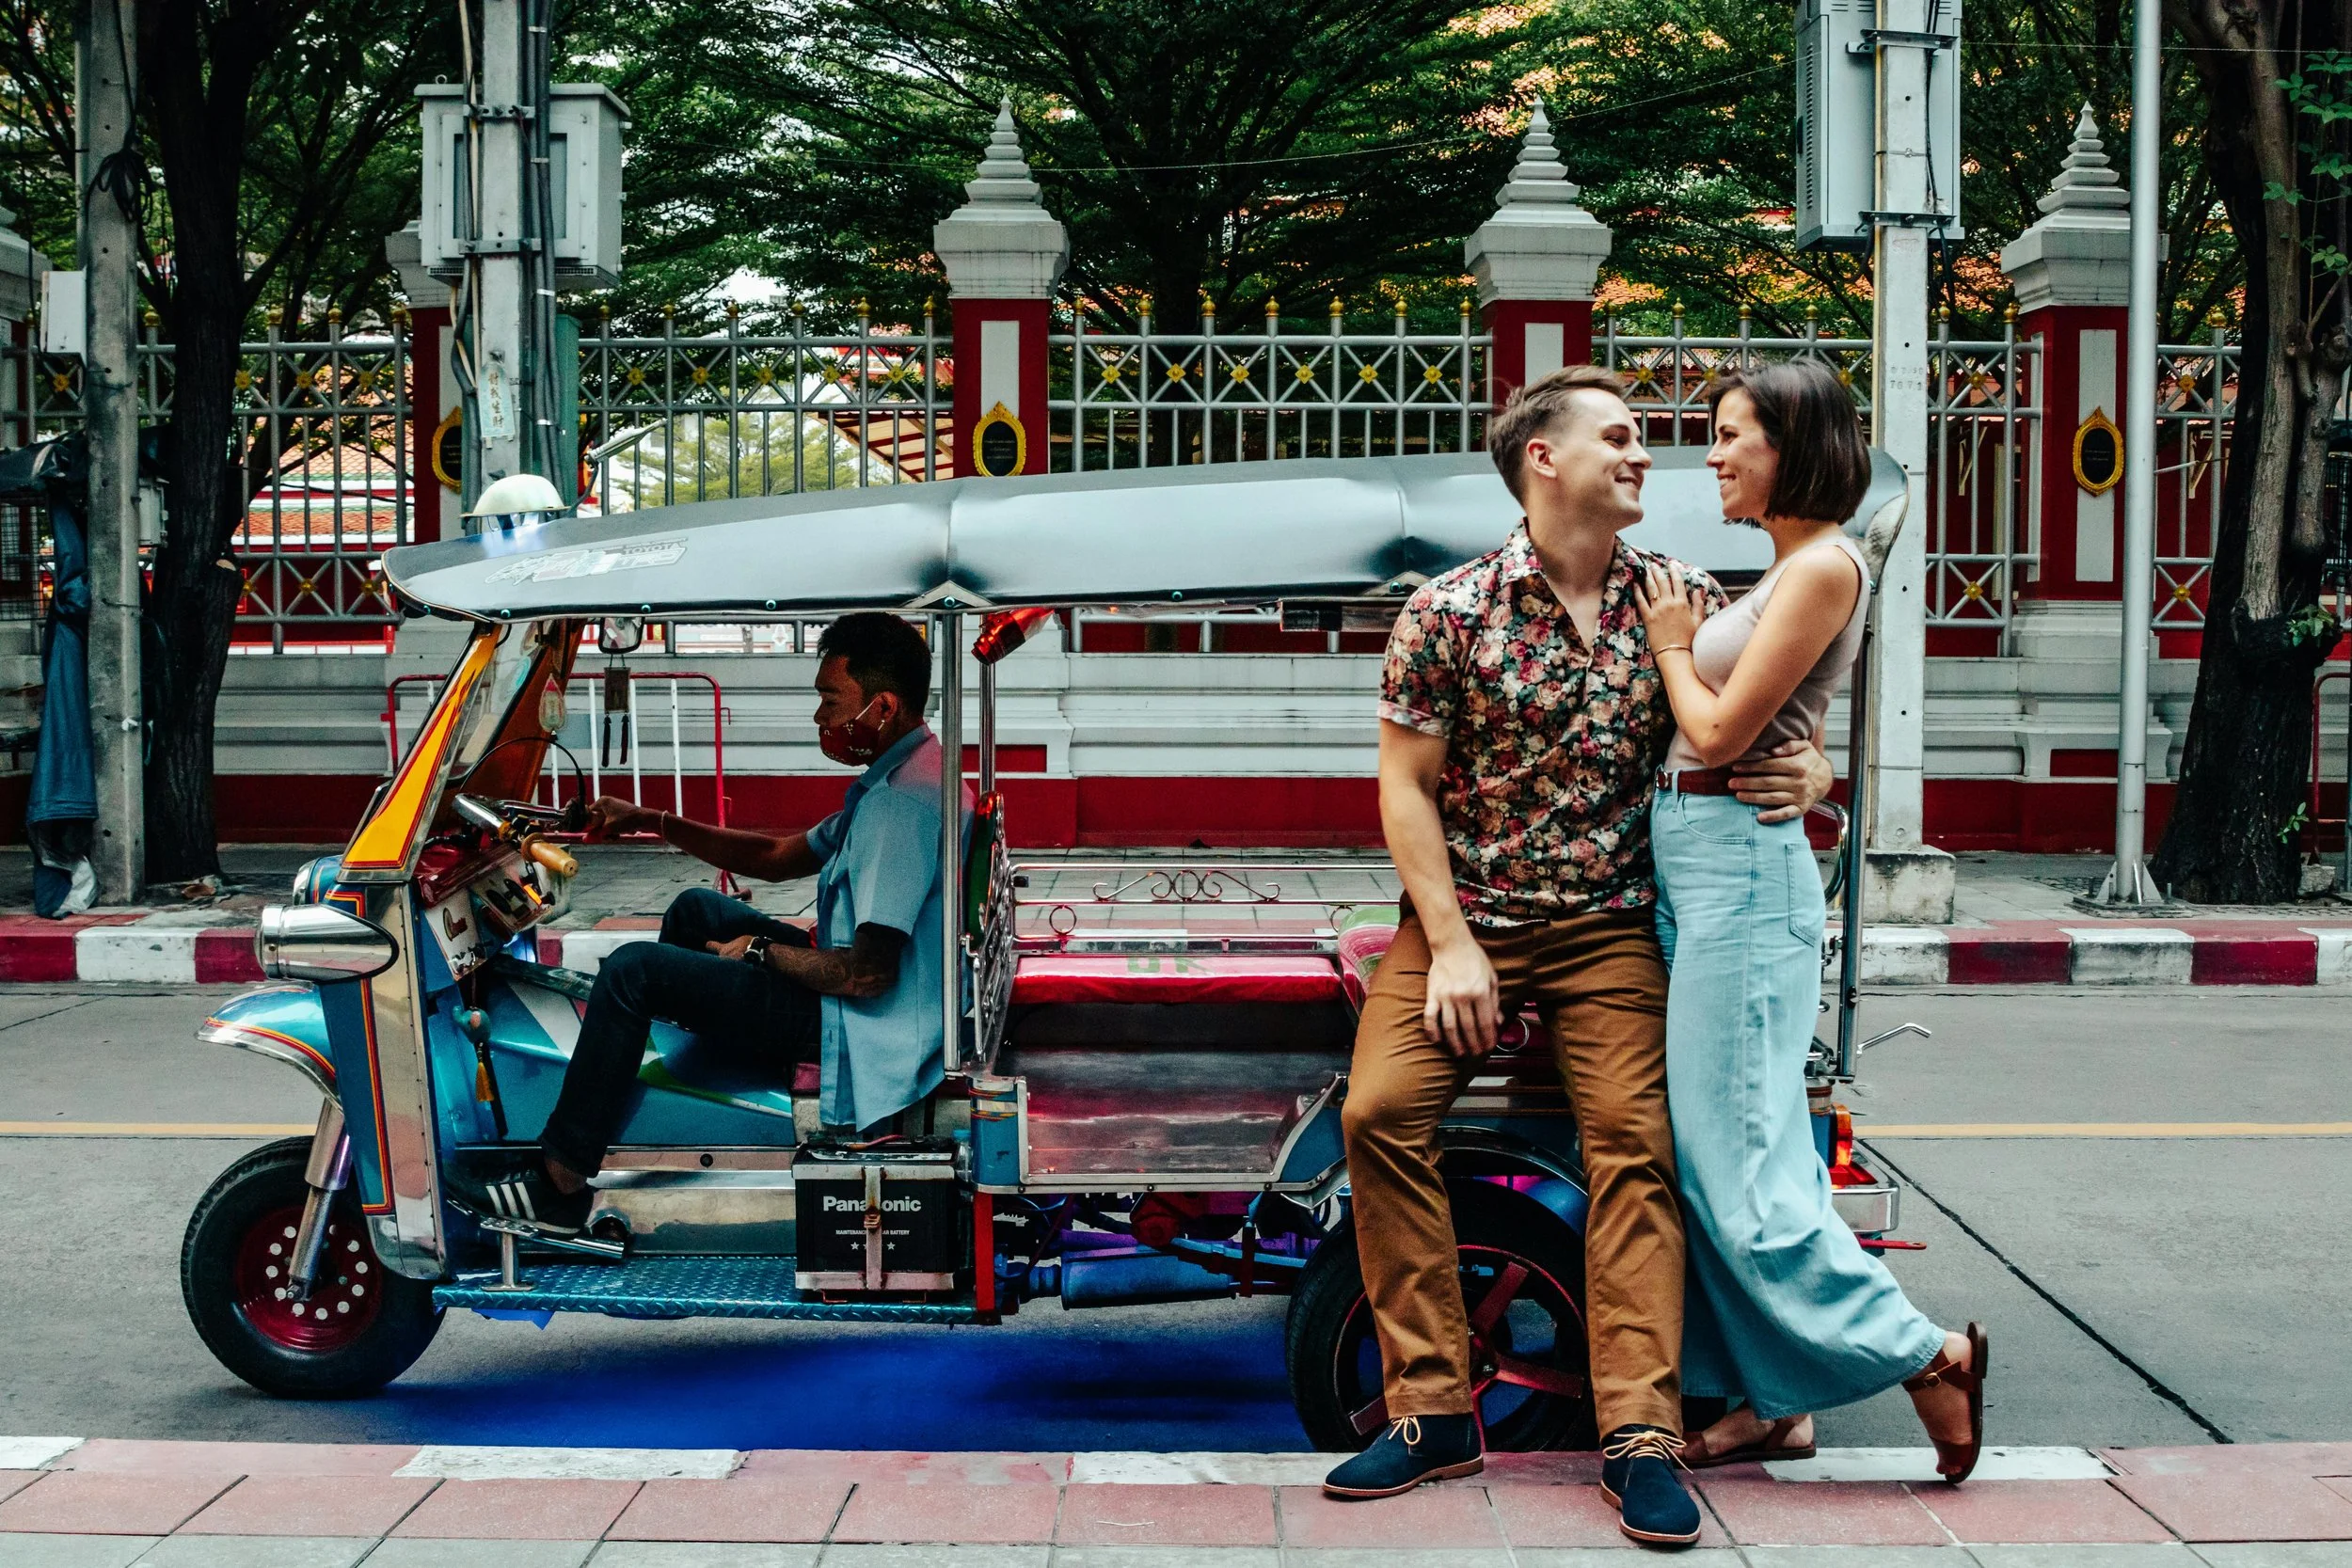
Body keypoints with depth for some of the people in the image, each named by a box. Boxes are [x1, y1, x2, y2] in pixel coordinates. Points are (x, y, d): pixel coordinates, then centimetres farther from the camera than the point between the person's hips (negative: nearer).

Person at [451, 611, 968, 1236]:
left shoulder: (902, 801, -25)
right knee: (696, 909, 24)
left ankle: (559, 1182, -3)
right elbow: (781, 857, 19)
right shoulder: (899, 776, 10)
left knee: (632, 970, -11)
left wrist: (762, 951, -12)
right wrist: (658, 823, 11)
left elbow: (868, 973, -30)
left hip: (858, 1030, -11)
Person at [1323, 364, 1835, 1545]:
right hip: (1464, 917, -1)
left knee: (1633, 1138, -17)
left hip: (1610, 928, 1)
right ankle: (1433, 1411, -11)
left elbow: (1781, 717, 14)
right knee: (1381, 1111, -19)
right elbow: (1406, 788, -2)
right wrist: (1453, 946, -11)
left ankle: (1640, 1433, -13)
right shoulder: (1448, 611, -3)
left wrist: (1807, 770, -11)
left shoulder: (1681, 600, 4)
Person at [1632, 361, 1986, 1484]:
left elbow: (1720, 730, -16)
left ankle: (1928, 1355, 2)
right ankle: (1773, 1400, 17)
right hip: (1697, 860, 10)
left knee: (1734, 1161, -7)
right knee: (1713, 1151, 11)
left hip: (1740, 864, -10)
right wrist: (1688, 644, 13)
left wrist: (1674, 648, 0)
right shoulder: (1784, 573, 17)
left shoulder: (1823, 567, -13)